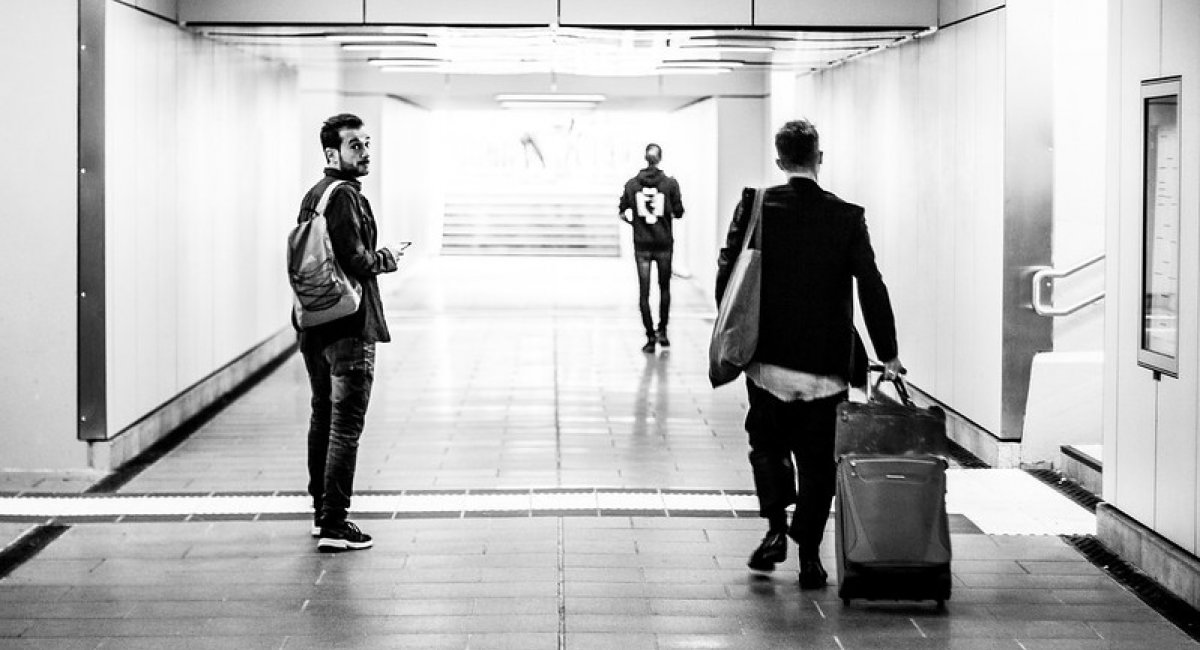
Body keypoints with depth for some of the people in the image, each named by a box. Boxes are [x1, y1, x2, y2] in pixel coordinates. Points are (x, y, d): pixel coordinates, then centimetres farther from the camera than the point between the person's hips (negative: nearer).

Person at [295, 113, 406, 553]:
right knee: (346, 426, -7)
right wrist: (388, 257, -3)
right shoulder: (345, 196, -15)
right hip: (349, 327, -10)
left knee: (322, 419, 18)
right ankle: (334, 524, -8)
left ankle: (321, 511, 26)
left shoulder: (313, 195, 14)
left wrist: (376, 257, 14)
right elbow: (356, 262, -22)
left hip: (313, 326, 10)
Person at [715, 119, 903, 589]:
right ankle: (809, 557, 9)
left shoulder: (755, 208, -4)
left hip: (767, 360, 0)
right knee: (817, 461, 9)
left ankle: (776, 530, 3)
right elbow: (872, 289, -6)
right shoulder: (847, 218, -5)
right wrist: (888, 355, 0)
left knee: (767, 445, 19)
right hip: (826, 365, 0)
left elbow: (726, 277, -3)